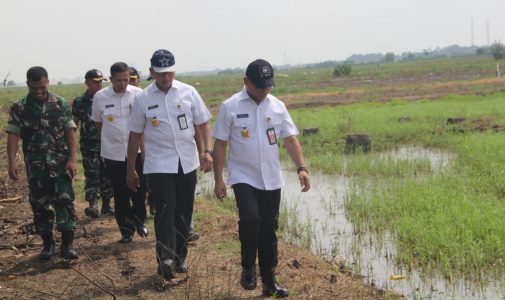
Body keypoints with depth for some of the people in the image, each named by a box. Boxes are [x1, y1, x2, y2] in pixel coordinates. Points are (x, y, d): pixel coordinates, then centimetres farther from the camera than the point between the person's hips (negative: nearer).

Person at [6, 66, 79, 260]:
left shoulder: (60, 104, -1)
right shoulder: (19, 108, -1)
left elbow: (70, 133, -1)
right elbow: (12, 136, -5)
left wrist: (73, 159, -10)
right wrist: (12, 164, -15)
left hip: (61, 163, -1)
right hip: (35, 166, 1)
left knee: (64, 201, -7)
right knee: (40, 205, 7)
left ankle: (67, 245, -4)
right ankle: (48, 244, 20)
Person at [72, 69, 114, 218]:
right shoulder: (79, 102, 1)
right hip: (89, 146, -3)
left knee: (107, 176, 7)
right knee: (92, 175, -8)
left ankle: (106, 206, 18)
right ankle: (93, 206, -12)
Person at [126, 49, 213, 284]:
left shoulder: (188, 92, 0)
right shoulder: (143, 99, -2)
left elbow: (203, 123, 3)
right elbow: (135, 135, 4)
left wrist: (207, 151, -13)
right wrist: (130, 170, 7)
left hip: (187, 163, 2)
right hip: (159, 165, -2)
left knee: (184, 213, 11)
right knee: (165, 211, -13)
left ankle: (179, 256, 26)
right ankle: (166, 262, -19)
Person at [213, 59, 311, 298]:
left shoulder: (277, 106, 2)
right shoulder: (230, 107, -7)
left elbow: (290, 139, 2)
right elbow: (220, 144, -4)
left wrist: (301, 168, -11)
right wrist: (218, 180, -7)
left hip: (271, 180, 4)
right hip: (243, 178, -3)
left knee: (269, 229, 8)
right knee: (249, 219, -22)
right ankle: (248, 268, 1)